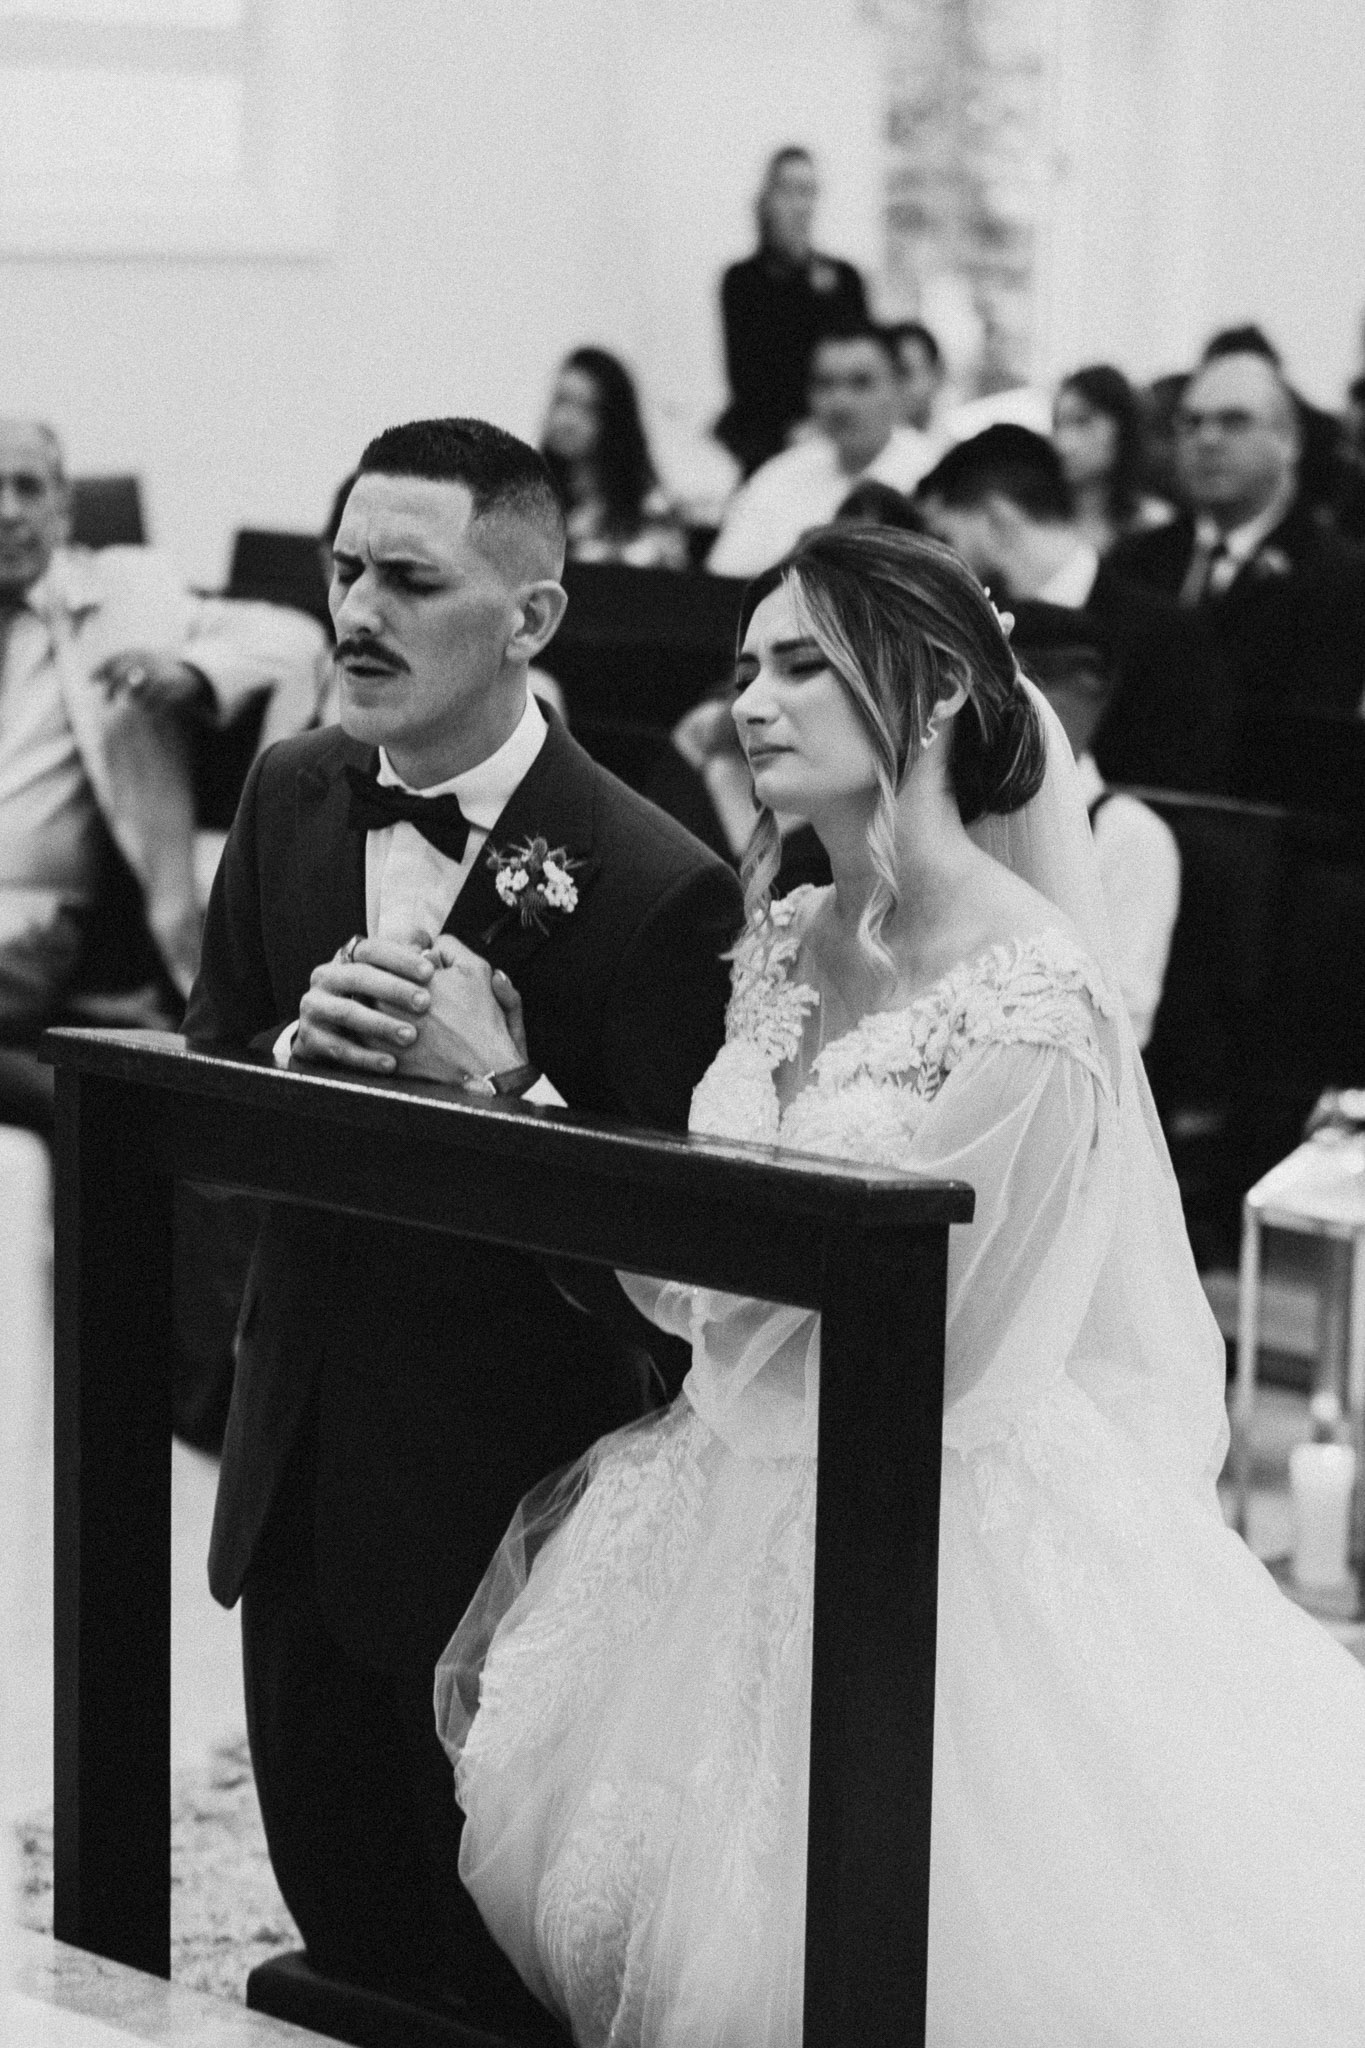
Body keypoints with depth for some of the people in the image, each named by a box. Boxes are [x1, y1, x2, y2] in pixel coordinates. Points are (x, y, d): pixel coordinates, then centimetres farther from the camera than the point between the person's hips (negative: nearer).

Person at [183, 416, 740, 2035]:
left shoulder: (654, 886, -18)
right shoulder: (288, 799, 1)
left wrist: (503, 1081, -29)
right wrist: (299, 1049, -16)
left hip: (512, 1494, -6)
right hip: (301, 1463, 6)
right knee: (330, 1894, 19)